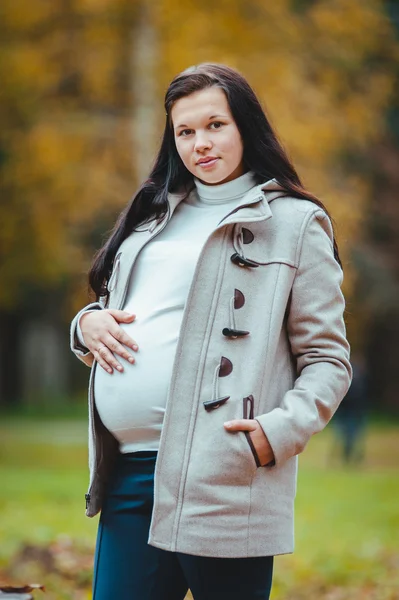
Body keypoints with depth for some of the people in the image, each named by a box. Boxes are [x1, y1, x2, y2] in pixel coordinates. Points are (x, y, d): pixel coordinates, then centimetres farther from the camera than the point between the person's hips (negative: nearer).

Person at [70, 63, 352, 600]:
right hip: (128, 470, 6)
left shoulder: (294, 222, 3)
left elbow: (328, 359, -1)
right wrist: (88, 324, 5)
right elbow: (111, 314, 29)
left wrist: (281, 430, -17)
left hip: (223, 479, -5)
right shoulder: (153, 215, 21)